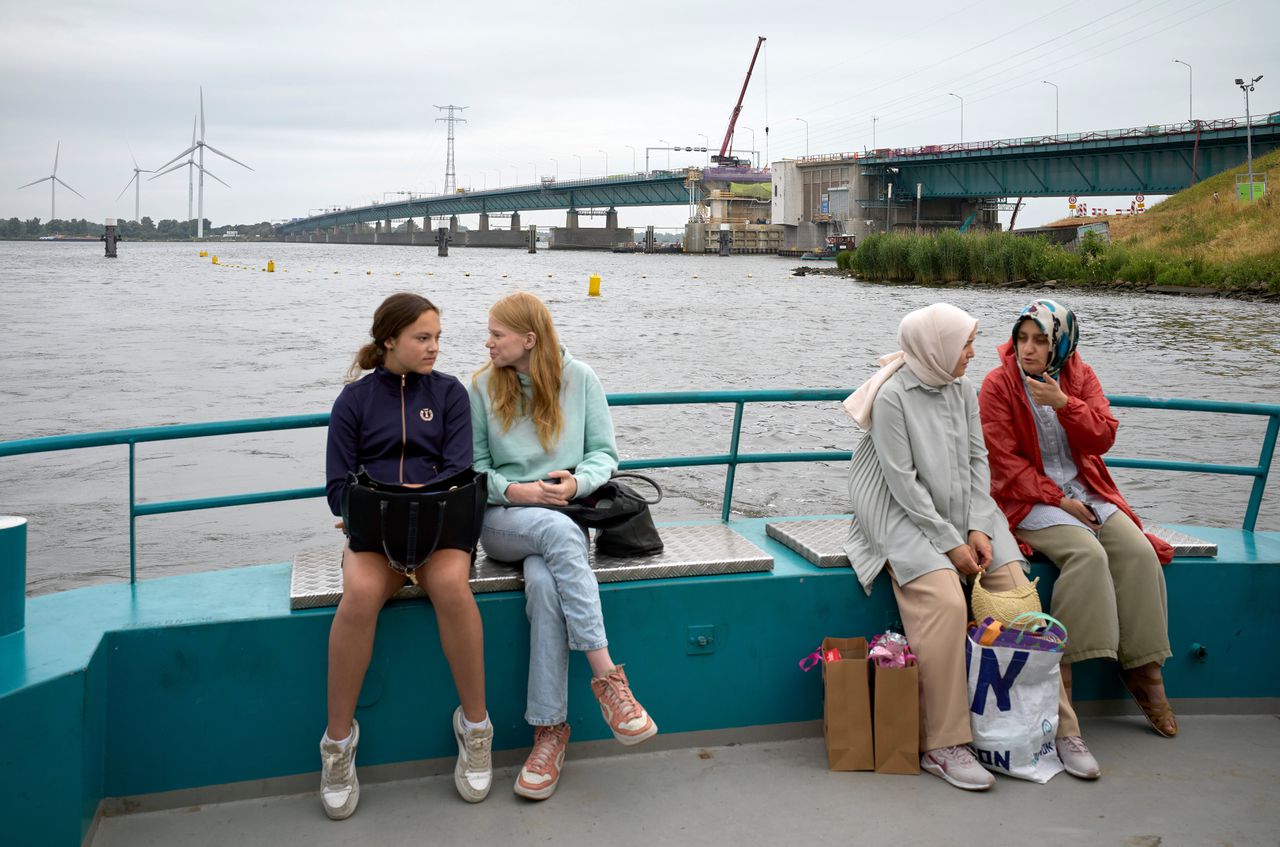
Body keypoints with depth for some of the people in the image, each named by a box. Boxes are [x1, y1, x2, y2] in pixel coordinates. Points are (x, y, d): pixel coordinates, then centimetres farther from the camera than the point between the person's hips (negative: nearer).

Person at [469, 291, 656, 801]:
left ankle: (549, 729, -27)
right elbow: (473, 467, 3)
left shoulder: (579, 378, 3)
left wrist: (579, 481, -16)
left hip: (565, 515, 1)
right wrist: (516, 491, -14)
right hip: (502, 519, 0)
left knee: (543, 581, -33)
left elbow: (604, 452, 5)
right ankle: (606, 676, -35)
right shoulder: (483, 385, 3)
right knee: (560, 532, -36)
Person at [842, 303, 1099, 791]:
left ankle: (1059, 728, 1)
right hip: (909, 518, -6)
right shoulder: (893, 395, -13)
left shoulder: (963, 389, 7)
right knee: (946, 603, -28)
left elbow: (977, 459, 8)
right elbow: (903, 482, -15)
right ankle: (942, 746, -19)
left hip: (965, 513, 6)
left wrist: (979, 529, -5)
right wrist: (949, 543, -16)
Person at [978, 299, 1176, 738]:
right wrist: (1059, 501, -15)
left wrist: (1063, 403, -19)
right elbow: (1006, 462, -10)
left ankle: (1144, 669, -7)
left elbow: (1103, 438, -3)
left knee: (1139, 552, -17)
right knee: (1087, 554, -29)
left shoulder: (1080, 376, 6)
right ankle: (1063, 672, -24)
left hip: (1085, 491, 5)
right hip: (1028, 500, -5)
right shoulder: (998, 384, -6)